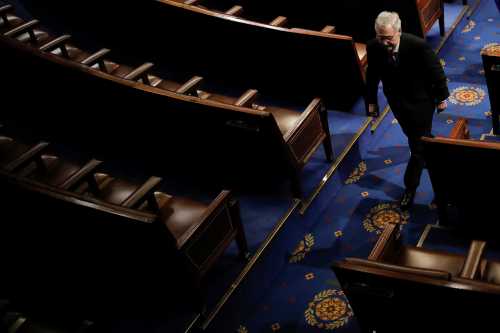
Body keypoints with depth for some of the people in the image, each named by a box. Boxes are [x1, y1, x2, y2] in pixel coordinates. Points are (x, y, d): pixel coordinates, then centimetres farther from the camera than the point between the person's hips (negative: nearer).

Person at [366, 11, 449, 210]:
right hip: (397, 101, 4)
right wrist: (371, 101, 3)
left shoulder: (418, 45, -32)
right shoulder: (373, 47, -22)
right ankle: (426, 155, 58)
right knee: (412, 136, 27)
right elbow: (372, 76, -5)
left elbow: (436, 71, -17)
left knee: (418, 144, 4)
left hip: (421, 100, -4)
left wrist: (441, 97, -7)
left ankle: (410, 187, 20)